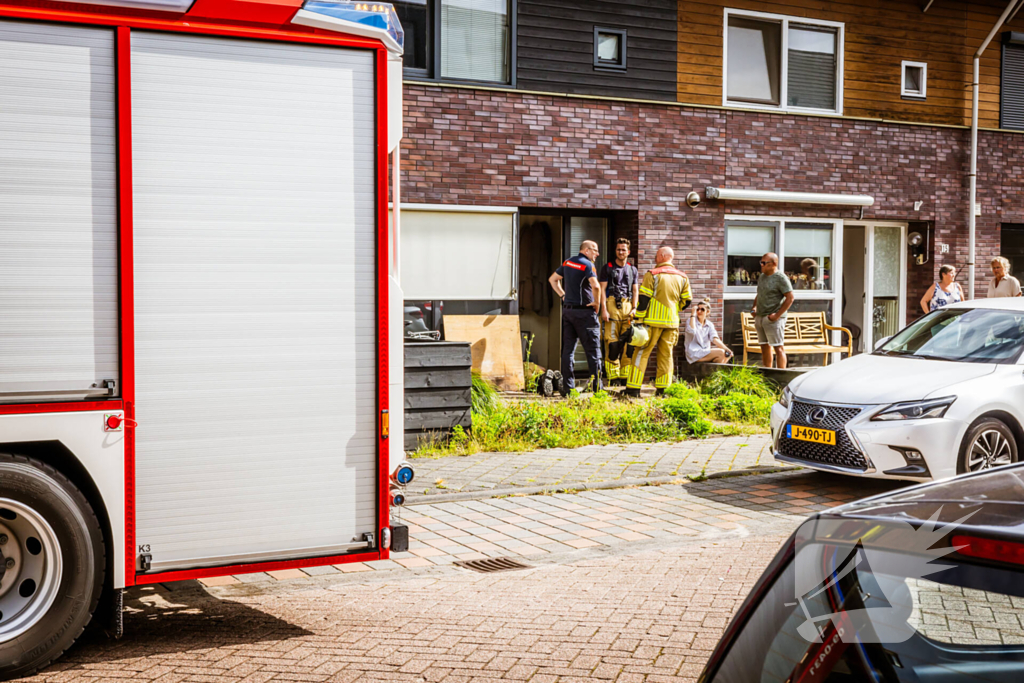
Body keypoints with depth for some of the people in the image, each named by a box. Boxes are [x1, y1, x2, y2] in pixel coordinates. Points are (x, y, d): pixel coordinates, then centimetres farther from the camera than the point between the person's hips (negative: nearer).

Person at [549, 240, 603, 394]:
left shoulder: (567, 262, 11)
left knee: (568, 349, 8)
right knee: (592, 349, 0)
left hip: (567, 310, 7)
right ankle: (597, 386, 1)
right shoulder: (587, 265, -12)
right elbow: (595, 286, -26)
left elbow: (552, 279, 22)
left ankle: (567, 387, 7)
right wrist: (597, 303, -12)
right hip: (584, 312, -7)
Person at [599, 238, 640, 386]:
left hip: (627, 306, 3)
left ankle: (625, 375, 4)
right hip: (612, 304, -3)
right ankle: (613, 375, -8)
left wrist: (634, 308, -1)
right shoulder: (607, 268, 9)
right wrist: (604, 309, -9)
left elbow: (635, 291, 15)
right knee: (611, 342, -9)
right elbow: (602, 289, 2)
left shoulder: (633, 269, 19)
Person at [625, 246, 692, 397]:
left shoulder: (652, 275, -7)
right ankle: (662, 389, 10)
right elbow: (686, 300, 12)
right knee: (666, 355, 11)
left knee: (642, 353, 0)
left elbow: (643, 299, -10)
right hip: (672, 322, 4)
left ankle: (633, 388, -4)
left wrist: (638, 319, -6)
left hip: (653, 321, -4)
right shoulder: (682, 277, 9)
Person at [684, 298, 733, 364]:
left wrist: (726, 349, -21)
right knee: (721, 352, -23)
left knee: (728, 354, -12)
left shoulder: (710, 325, 11)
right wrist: (693, 313, -19)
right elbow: (692, 331, -28)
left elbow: (715, 339, -4)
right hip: (694, 355, -6)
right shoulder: (690, 321, -3)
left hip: (706, 353, 6)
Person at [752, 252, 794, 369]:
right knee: (764, 347, 11)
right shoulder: (762, 277, 15)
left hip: (773, 319, -8)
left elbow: (790, 298, -14)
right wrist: (754, 307, 11)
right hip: (759, 317, 8)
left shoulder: (780, 278, -10)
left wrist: (777, 315, -17)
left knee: (778, 347, -7)